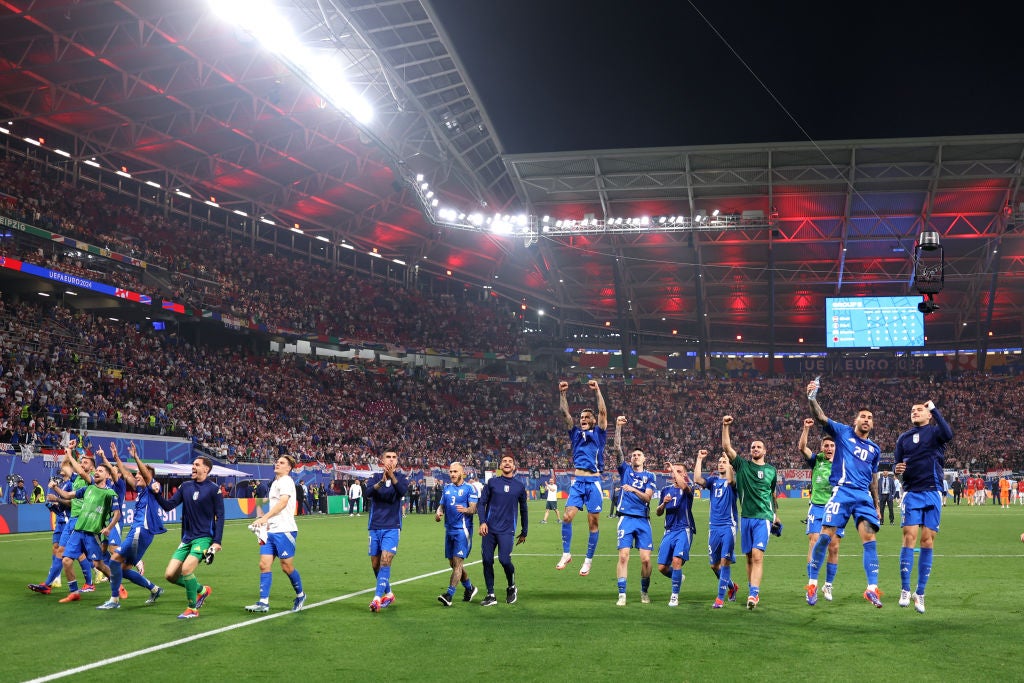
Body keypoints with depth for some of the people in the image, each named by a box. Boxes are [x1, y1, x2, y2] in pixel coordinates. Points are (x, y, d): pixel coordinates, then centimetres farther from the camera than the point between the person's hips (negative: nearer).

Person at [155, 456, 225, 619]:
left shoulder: (214, 489, -6)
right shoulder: (185, 486, 8)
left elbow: (220, 516, -6)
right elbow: (168, 506, 6)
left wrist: (217, 542, -13)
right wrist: (157, 494, -12)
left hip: (204, 538, -6)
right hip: (186, 538, 6)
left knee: (186, 569, -24)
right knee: (170, 574, -2)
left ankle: (192, 609, -3)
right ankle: (202, 590, 23)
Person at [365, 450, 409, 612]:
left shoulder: (400, 477, 2)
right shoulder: (375, 477, 4)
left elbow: (403, 491, -19)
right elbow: (368, 492, -17)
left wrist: (392, 476, -35)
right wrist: (381, 482, -35)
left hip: (392, 527, -2)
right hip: (375, 527, 3)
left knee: (385, 561, -16)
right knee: (375, 564, 9)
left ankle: (377, 598, -19)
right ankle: (388, 594, 28)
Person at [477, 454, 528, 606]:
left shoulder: (519, 486, 9)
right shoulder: (492, 482, 7)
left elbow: (523, 510, 18)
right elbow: (482, 503, 5)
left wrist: (524, 532, 19)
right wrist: (482, 522, -9)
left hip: (507, 530, -1)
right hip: (489, 528, 1)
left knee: (504, 559, -15)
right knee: (487, 560, -1)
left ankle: (512, 587, 13)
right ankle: (491, 596, 10)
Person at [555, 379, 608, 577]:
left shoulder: (599, 433, 10)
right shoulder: (575, 433, 16)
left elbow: (603, 412, -2)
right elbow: (564, 413, 8)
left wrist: (597, 391, -9)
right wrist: (563, 393, -1)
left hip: (594, 482, -2)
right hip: (577, 482, 2)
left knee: (593, 523, 0)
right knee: (567, 517, -11)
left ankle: (588, 561, 8)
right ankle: (566, 554, 3)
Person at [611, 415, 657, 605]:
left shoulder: (649, 476, 11)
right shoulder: (625, 470, 11)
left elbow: (647, 497, -3)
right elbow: (617, 449, -2)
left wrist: (634, 490, -20)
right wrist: (618, 427, -12)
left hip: (643, 520, 1)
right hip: (626, 518, -1)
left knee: (646, 559, -3)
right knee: (623, 556, -10)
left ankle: (644, 592, 18)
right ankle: (622, 595, -7)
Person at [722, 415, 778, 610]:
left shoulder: (771, 470, 10)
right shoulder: (742, 465, 8)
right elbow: (726, 447, -2)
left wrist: (776, 515, 28)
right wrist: (725, 426, -11)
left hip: (763, 517, -2)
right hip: (745, 517, 2)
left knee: (757, 555, -15)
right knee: (749, 557, 7)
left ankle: (754, 594, -22)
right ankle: (754, 593, 17)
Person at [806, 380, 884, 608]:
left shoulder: (874, 449, 20)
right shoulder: (843, 432, 8)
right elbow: (821, 418, -6)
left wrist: (877, 505, 22)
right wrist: (812, 399, -24)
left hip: (864, 496, 4)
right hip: (842, 492, -4)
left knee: (870, 538, -9)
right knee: (825, 536, -9)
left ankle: (872, 588, -8)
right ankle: (812, 582, 3)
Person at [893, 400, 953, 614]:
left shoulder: (935, 431, 4)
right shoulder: (903, 437, 14)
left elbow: (948, 434, -20)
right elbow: (898, 464, 16)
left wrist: (934, 409, -20)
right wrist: (897, 469, -8)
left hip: (932, 492, -2)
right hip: (911, 492, 2)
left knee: (928, 540, -1)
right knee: (909, 537, -8)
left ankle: (920, 593, 6)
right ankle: (905, 590, -2)